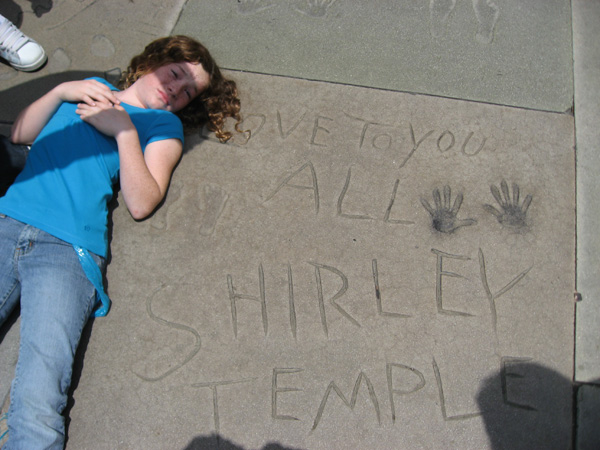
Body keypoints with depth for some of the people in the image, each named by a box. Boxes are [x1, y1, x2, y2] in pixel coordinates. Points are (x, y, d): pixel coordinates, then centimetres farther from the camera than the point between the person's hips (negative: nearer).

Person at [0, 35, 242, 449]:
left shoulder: (163, 124, 15)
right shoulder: (90, 89, 27)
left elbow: (141, 204, 1)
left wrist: (125, 131, -5)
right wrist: (61, 92, 9)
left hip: (68, 250, -3)